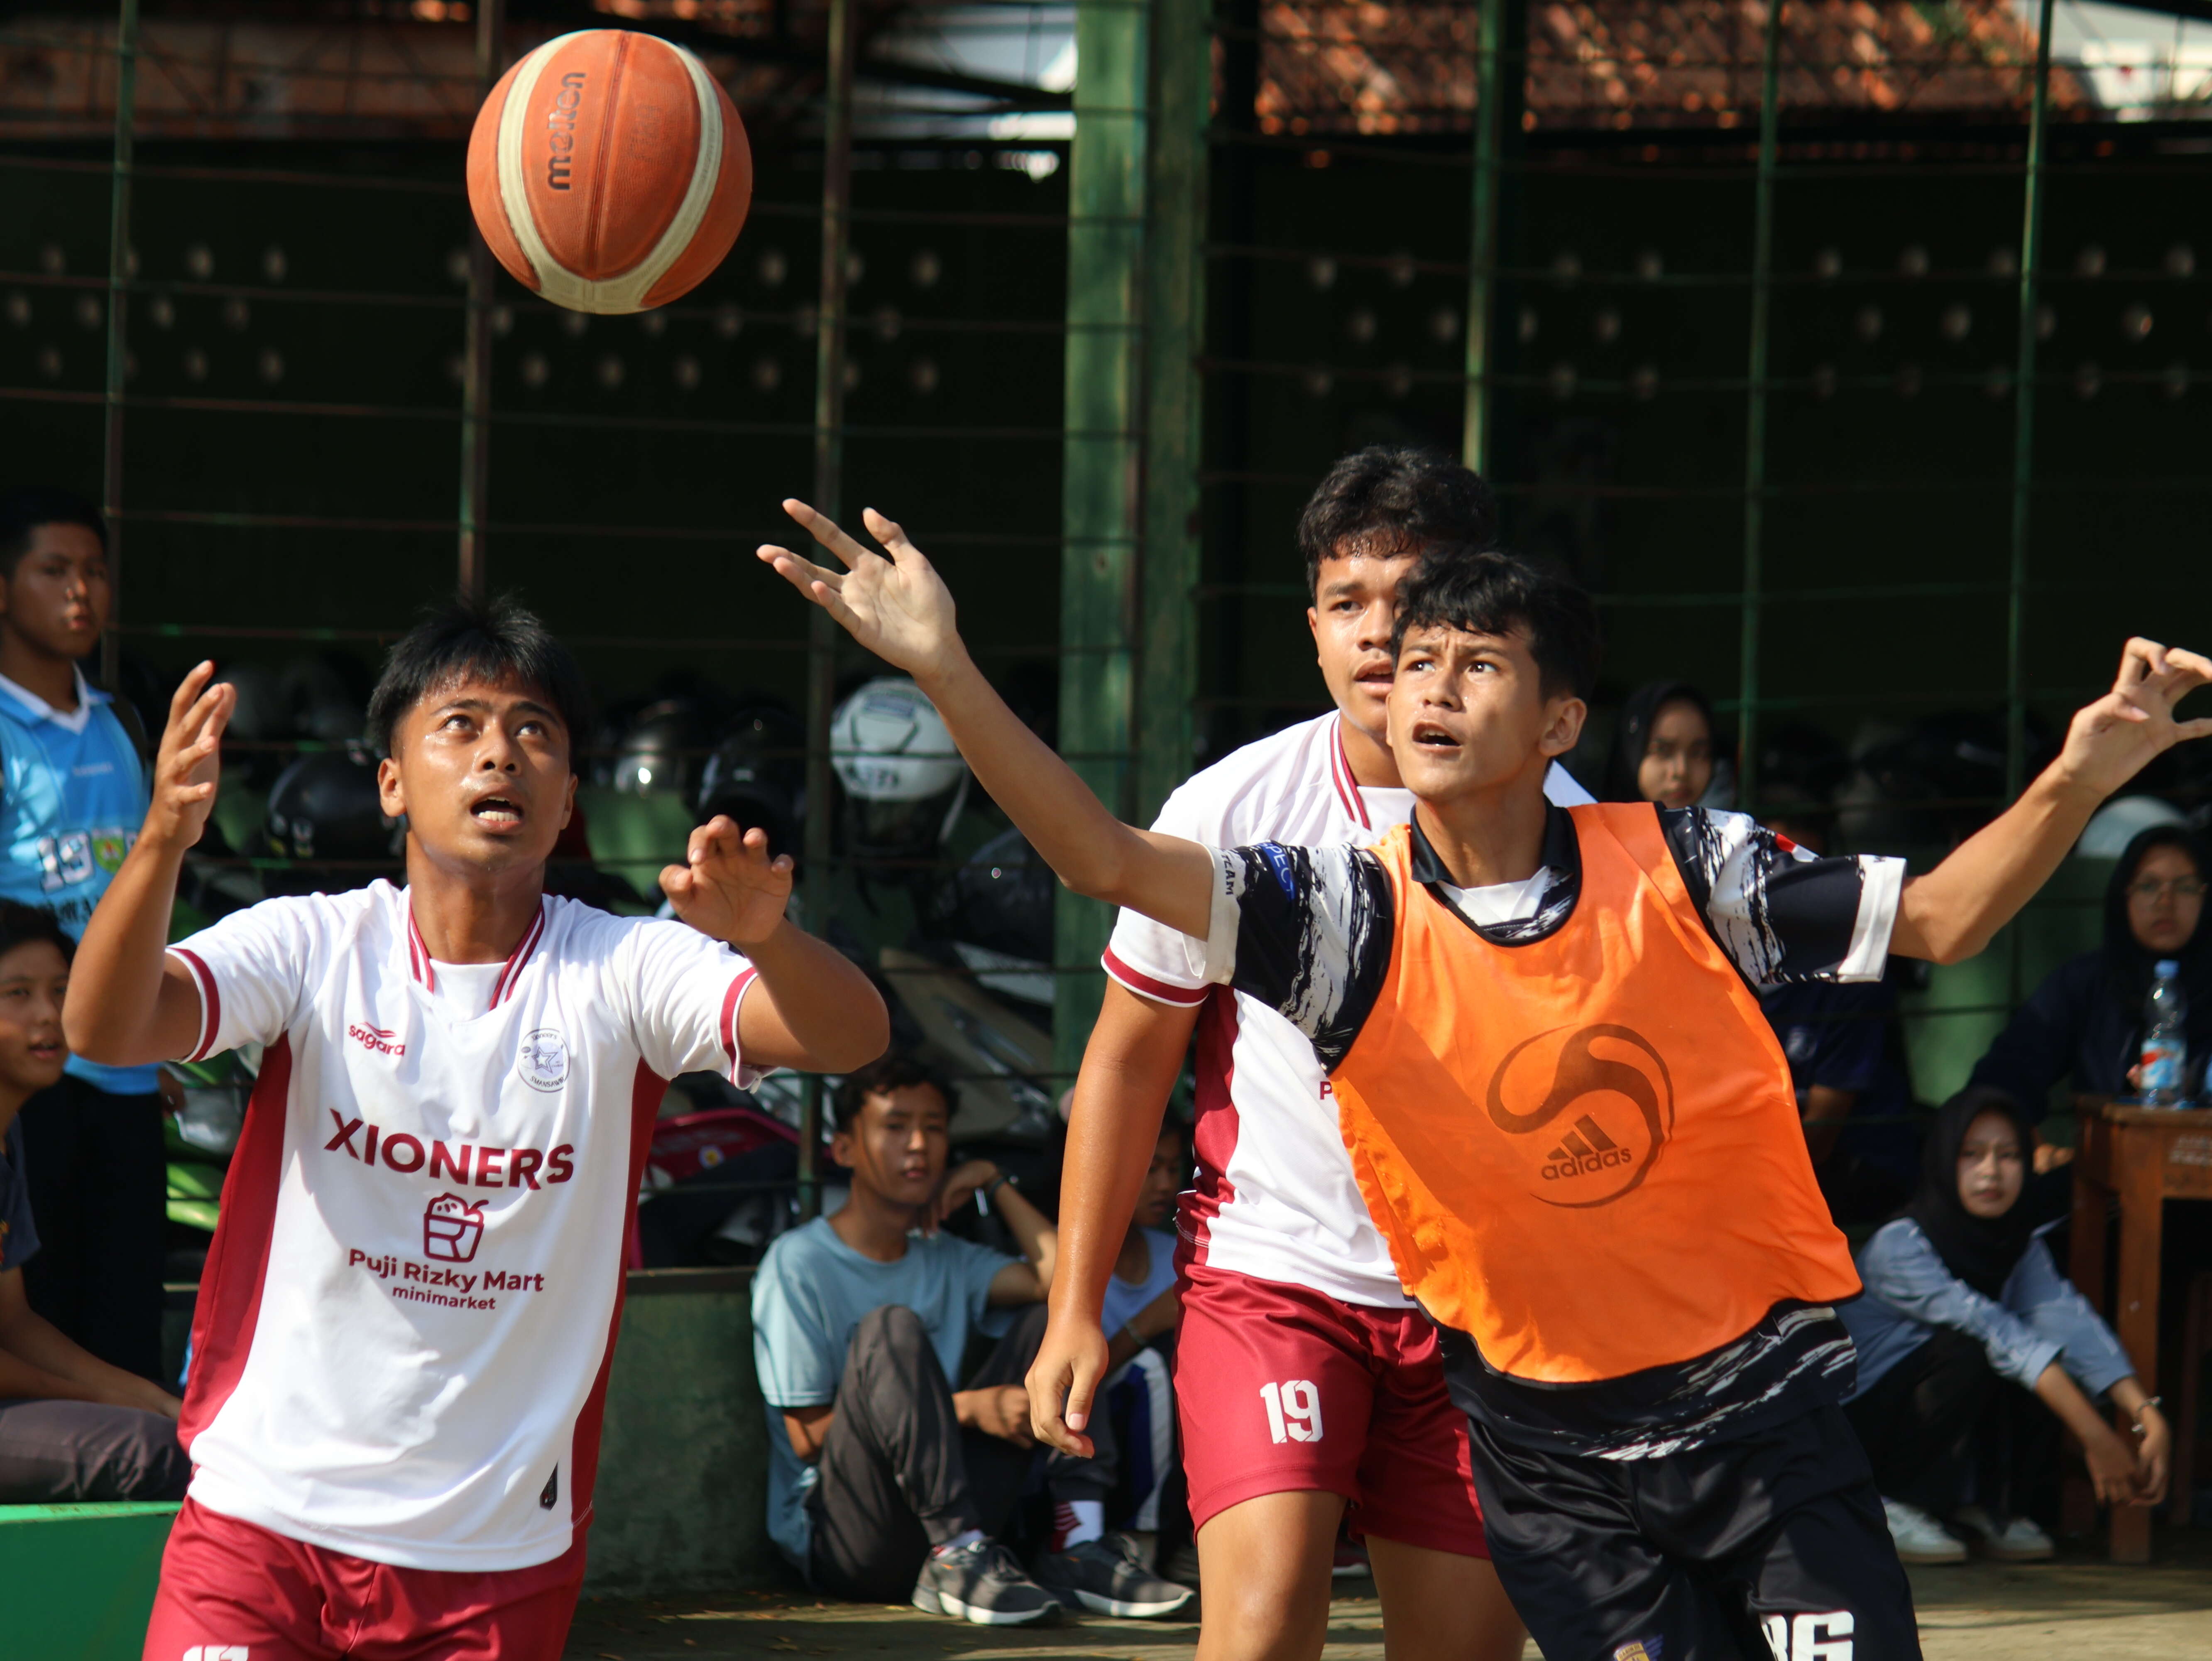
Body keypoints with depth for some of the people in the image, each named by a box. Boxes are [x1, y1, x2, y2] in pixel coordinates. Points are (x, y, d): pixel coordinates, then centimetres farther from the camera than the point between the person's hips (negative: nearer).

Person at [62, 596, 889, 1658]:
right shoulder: (313, 947, -3)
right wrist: (163, 841, -37)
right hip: (267, 1519, -1)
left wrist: (763, 937, -39)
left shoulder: (619, 973, -2)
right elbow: (103, 1031, -18)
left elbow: (852, 1039, -16)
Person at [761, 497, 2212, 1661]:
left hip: (1761, 1407, 0)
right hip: (1550, 1445, 0)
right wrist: (945, 672, -31)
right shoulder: (1357, 918, -9)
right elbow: (1107, 859, -19)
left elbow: (1941, 920, 1)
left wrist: (2075, 786, -16)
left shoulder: (1676, 871, -7)